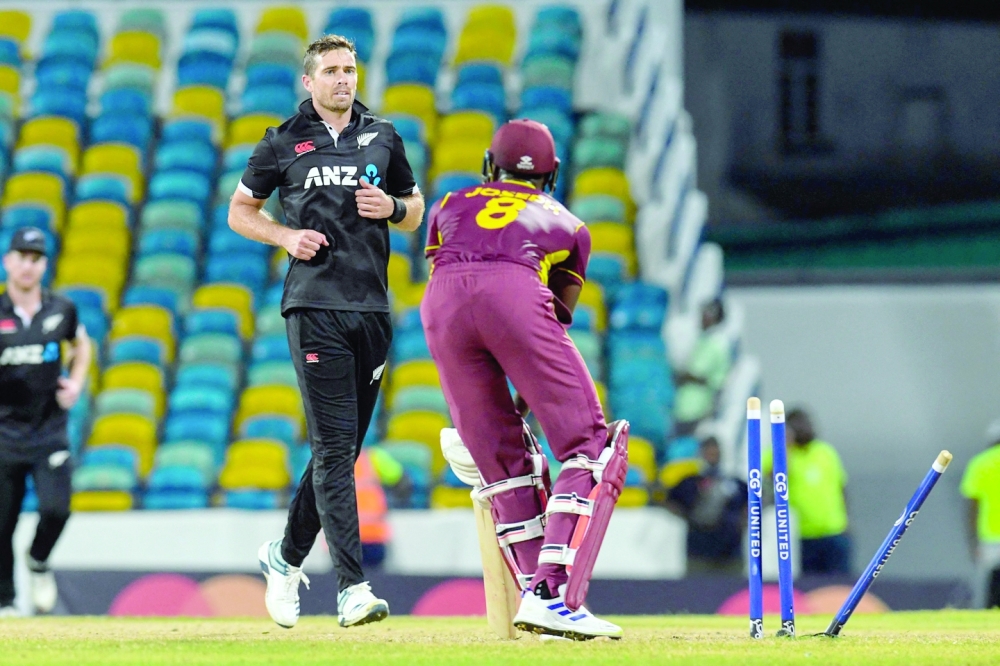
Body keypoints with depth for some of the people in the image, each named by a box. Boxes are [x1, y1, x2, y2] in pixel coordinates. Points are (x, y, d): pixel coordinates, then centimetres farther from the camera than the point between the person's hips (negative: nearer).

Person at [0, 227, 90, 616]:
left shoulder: (61, 310, 4)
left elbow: (81, 344, 24)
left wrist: (76, 382, 8)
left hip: (50, 429, 1)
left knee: (56, 508, -16)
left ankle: (38, 563, 16)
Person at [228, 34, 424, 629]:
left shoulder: (384, 138, 14)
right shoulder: (283, 143, 6)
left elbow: (416, 211, 22)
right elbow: (241, 211, 14)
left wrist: (391, 208, -2)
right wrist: (286, 236, -4)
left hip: (372, 307, 4)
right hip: (315, 307, -4)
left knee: (344, 447, 8)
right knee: (334, 446, -12)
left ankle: (287, 557, 27)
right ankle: (353, 588, -17)